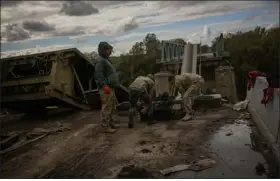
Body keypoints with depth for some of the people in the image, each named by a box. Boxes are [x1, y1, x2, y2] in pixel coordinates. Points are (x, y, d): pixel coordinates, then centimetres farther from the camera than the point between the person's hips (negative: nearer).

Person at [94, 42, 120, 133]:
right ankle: (106, 126, 2)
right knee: (106, 108, -6)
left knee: (112, 107, 18)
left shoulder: (106, 60, 21)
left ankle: (111, 122, 30)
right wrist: (104, 85, -27)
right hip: (106, 89, -11)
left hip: (110, 88, 11)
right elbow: (99, 74, -22)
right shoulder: (100, 60, -11)